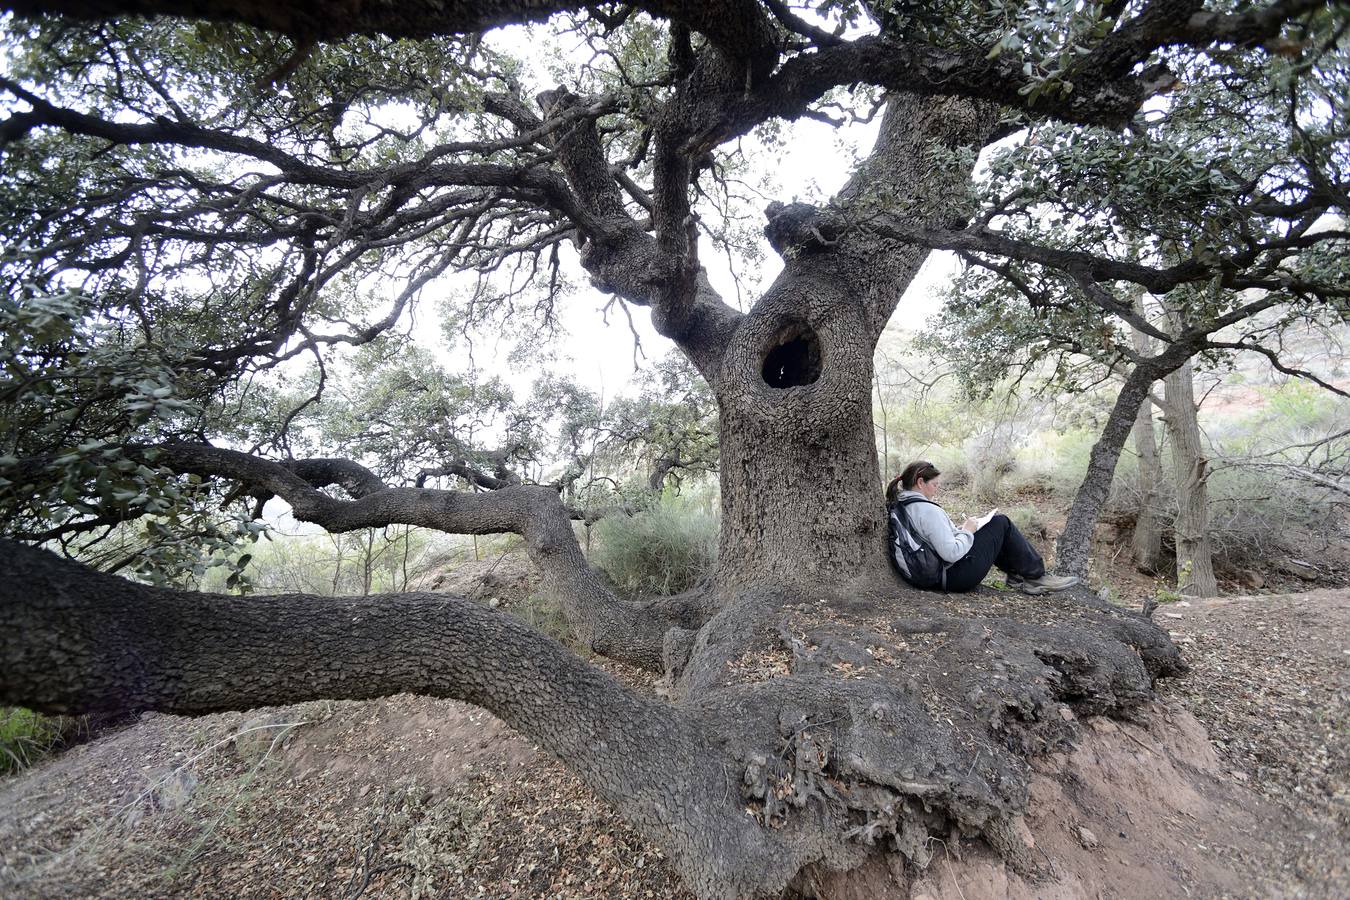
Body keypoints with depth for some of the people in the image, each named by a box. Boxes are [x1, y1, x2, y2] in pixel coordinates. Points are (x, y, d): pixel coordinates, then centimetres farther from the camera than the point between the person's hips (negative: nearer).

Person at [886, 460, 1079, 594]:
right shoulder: (928, 510, -26)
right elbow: (952, 553, -29)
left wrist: (960, 530, 8)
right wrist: (967, 531, -12)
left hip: (941, 574, 10)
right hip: (958, 575, -10)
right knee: (1001, 523, 4)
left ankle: (1015, 574, 24)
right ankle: (1036, 576, 16)